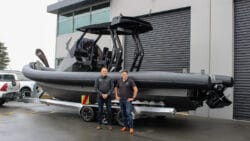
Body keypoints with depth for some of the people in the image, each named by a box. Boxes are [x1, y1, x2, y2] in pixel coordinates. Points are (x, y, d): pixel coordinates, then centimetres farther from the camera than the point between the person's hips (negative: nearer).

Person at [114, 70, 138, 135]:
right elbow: (116, 88, 23)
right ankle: (125, 126, 21)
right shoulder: (119, 81, 7)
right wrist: (116, 96, 14)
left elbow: (136, 89, -15)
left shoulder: (130, 81, -9)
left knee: (128, 113, -12)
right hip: (121, 100, 5)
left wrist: (133, 98, -14)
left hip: (128, 100, -5)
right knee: (123, 113, 10)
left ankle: (131, 127, -7)